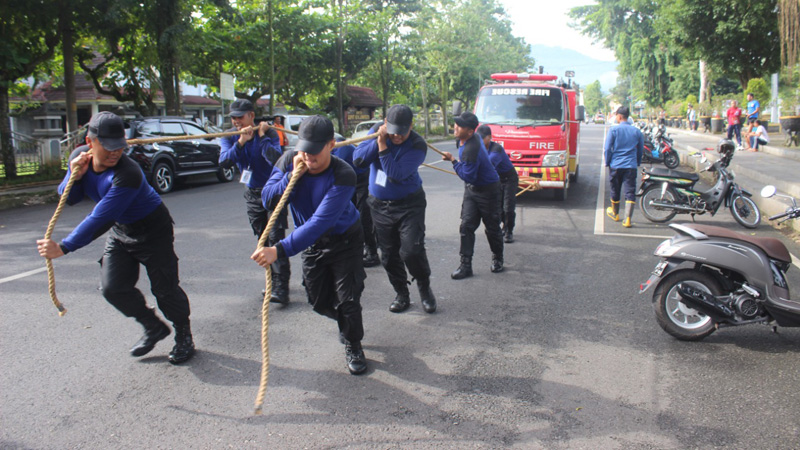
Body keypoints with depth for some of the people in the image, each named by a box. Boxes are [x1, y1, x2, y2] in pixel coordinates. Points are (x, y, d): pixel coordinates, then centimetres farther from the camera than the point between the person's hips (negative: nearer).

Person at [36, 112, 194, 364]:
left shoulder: (128, 174, -36)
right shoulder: (80, 157, -11)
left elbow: (100, 220, -37)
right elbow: (68, 199, 1)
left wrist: (64, 248, -37)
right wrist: (74, 177, -21)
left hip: (152, 231, -7)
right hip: (120, 231, 7)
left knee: (164, 289, -4)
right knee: (113, 288, -1)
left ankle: (184, 336, 20)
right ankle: (154, 328, 21)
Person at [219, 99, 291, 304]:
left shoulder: (269, 133, -14)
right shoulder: (230, 138, 0)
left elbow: (275, 159, -30)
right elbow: (224, 162, -18)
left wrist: (262, 137, -27)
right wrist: (240, 143, -28)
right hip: (252, 194, 6)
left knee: (276, 238, -13)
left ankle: (281, 288, -16)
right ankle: (273, 281, 24)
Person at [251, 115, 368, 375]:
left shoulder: (343, 176, -34)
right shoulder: (289, 161, -18)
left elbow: (320, 223, -42)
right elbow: (268, 200, -20)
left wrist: (280, 250, -50)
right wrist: (292, 175, -35)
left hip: (344, 239, -5)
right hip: (310, 242, 5)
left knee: (347, 297, -4)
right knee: (319, 300, 11)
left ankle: (353, 346, 23)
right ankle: (346, 323, 44)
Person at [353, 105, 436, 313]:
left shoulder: (417, 145, -19)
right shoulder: (377, 131, -3)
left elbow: (396, 175, -29)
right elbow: (358, 159, -12)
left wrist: (383, 146, -30)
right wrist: (377, 140, -22)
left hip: (409, 204, -4)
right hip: (380, 205, 5)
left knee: (411, 250, -15)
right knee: (388, 254, 10)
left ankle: (424, 288, 13)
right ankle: (401, 294, 27)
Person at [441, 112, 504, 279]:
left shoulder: (471, 150, -31)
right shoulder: (461, 140, -1)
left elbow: (468, 176, -29)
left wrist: (453, 160, -23)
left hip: (487, 190, -9)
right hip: (471, 189, 9)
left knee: (492, 227, 7)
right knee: (466, 225, -2)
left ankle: (497, 259, 29)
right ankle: (466, 265, -2)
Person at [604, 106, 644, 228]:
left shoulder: (613, 130, -5)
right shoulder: (637, 131, 4)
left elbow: (607, 149, -5)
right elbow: (641, 149, 12)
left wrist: (607, 163, 7)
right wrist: (638, 163, 24)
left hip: (616, 165, -1)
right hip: (631, 166, 1)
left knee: (615, 191, 16)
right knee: (630, 192, -2)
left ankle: (615, 213, 35)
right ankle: (627, 219, -11)